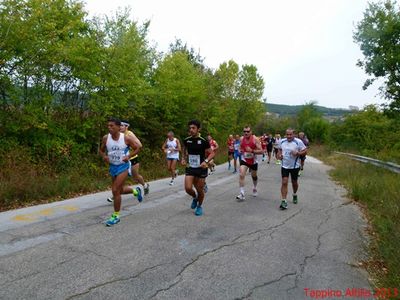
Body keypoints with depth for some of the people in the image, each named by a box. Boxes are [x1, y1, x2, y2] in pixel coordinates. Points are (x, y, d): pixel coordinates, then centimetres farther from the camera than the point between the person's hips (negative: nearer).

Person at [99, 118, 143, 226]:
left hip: (123, 166, -5)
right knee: (120, 190, 19)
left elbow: (137, 148, -4)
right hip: (112, 166, 6)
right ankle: (135, 191, 49)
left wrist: (129, 156, -16)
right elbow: (101, 150, 11)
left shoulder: (126, 138, -15)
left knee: (115, 190, -12)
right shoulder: (106, 138, -5)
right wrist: (104, 156, -10)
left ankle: (116, 216, 3)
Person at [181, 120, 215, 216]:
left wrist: (206, 161, -22)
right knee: (188, 188, -10)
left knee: (200, 190, 6)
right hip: (190, 167, 3)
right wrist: (183, 159, 2)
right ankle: (195, 198, 26)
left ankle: (199, 206, 34)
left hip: (201, 168, -3)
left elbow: (212, 153, -6)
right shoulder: (186, 140, 1)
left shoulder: (204, 141, -12)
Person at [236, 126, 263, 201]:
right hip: (244, 160, 1)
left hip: (253, 161, -1)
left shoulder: (255, 139, -16)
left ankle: (255, 188, 50)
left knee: (254, 176, 20)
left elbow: (261, 151, -19)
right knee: (241, 175, -20)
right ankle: (242, 194, -18)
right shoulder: (241, 139, -6)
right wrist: (240, 150, -8)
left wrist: (252, 151, -32)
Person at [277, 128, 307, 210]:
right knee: (284, 182, -9)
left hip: (295, 166, -1)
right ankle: (284, 201, -7)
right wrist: (279, 154, -1)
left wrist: (297, 153, -25)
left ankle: (295, 195, 46)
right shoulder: (282, 142, 0)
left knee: (294, 182, 16)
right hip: (284, 166, 2)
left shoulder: (298, 142, -12)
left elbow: (305, 151, -8)